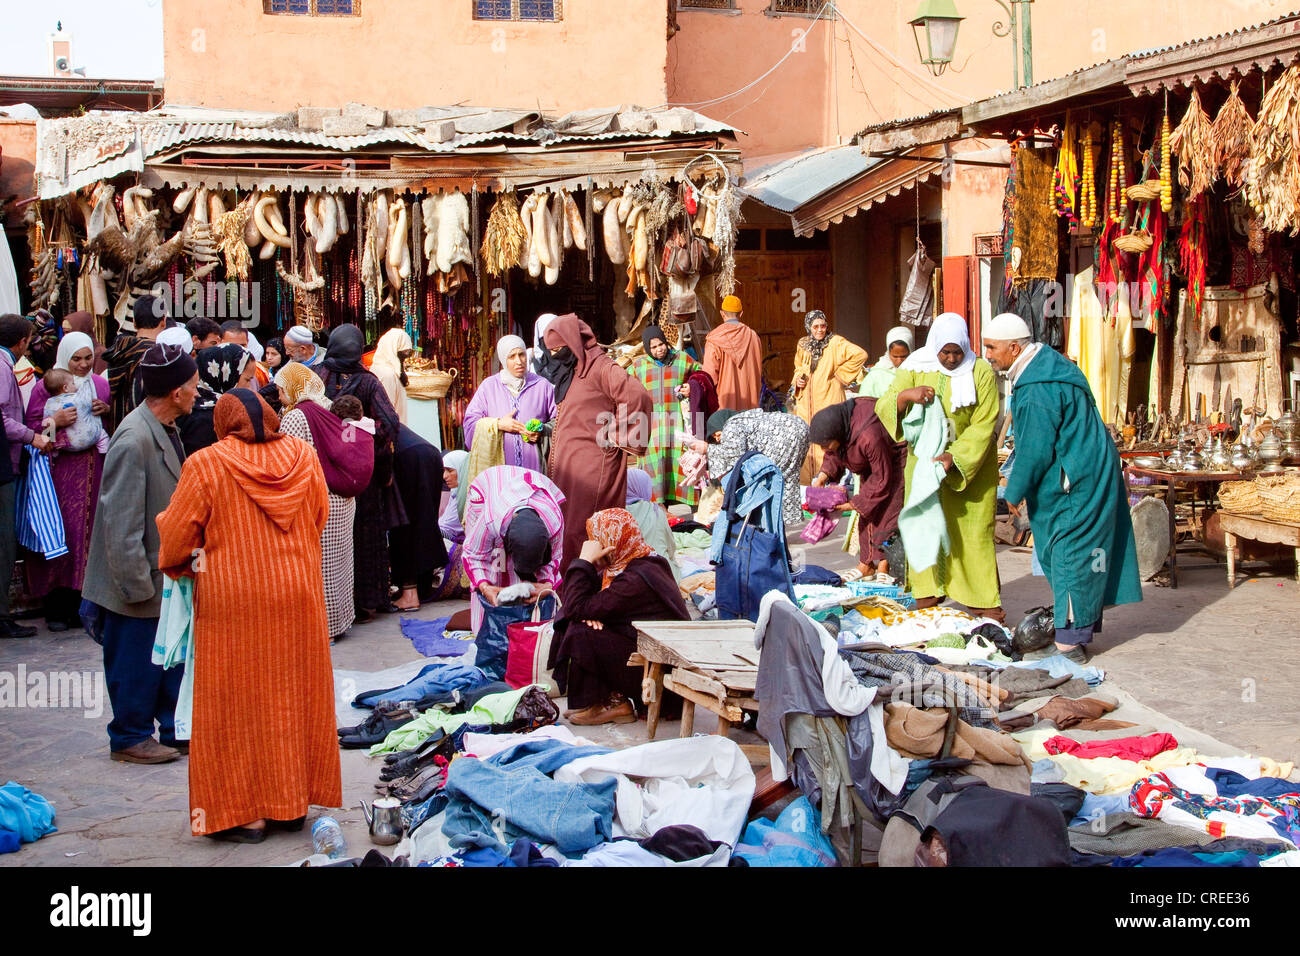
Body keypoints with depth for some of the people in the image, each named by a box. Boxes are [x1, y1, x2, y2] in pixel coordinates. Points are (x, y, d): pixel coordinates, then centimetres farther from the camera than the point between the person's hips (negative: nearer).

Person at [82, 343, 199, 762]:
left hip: (168, 575, 9)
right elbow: (121, 523, -23)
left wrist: (182, 563, 18)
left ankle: (176, 731, 27)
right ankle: (130, 738, 19)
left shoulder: (165, 431, 7)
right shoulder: (134, 441, -23)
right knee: (135, 662, 5)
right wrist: (138, 583, -21)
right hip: (141, 579, -9)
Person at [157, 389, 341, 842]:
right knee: (293, 695, 13)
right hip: (297, 594, 4)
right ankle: (293, 802, 20)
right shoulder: (303, 456, 2)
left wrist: (179, 565, 17)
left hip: (233, 601, -4)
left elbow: (174, 535, -4)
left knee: (239, 703, 5)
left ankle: (245, 813, 9)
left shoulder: (205, 465, -10)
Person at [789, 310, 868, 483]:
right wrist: (798, 379, 5)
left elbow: (860, 355, -15)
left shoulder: (835, 342, -5)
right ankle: (807, 481, 12)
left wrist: (841, 374, -11)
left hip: (828, 399, -5)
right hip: (806, 403, 5)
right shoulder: (803, 345, 11)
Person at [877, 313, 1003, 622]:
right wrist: (905, 395, -29)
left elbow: (983, 425, -12)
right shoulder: (916, 369, -2)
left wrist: (955, 457, -23)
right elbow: (883, 407, -7)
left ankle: (981, 599, 3)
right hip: (924, 459, 2)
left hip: (971, 463, -2)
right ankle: (929, 591, 10)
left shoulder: (981, 372, -8)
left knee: (973, 528, -3)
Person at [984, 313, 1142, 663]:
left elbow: (1035, 450, -20)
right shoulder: (1045, 365, 10)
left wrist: (1014, 492, -7)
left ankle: (1070, 643, -2)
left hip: (1075, 485, -11)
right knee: (1071, 553, 15)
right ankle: (1079, 629, 24)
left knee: (1071, 556, -6)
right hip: (1091, 473, 11)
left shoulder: (1038, 391, -23)